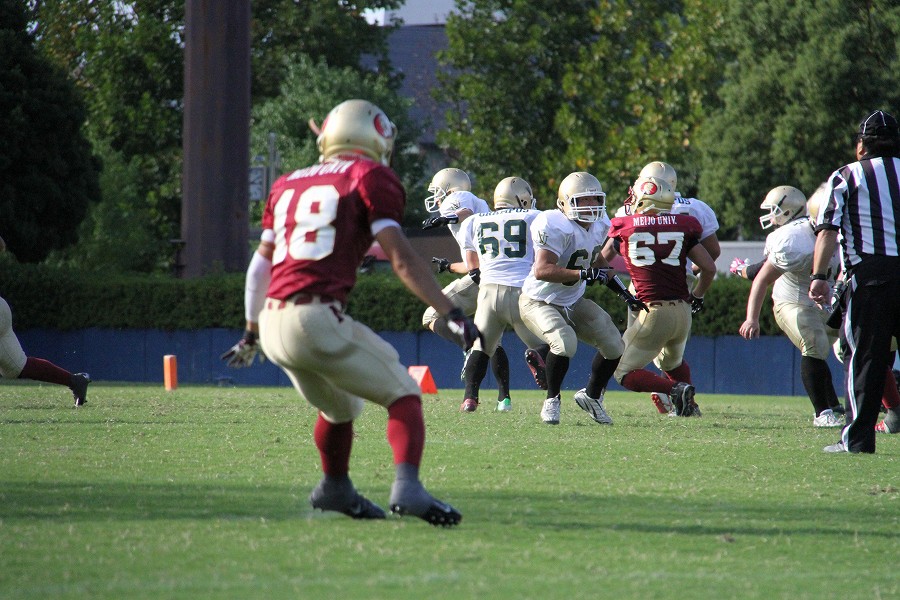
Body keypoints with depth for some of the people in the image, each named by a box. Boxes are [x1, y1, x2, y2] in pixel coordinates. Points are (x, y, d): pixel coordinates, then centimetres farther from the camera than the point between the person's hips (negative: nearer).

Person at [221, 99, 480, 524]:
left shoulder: (288, 185, 22)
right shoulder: (369, 178, 2)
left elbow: (260, 266, 26)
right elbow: (401, 258, -7)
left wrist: (252, 333, 36)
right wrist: (452, 314, -8)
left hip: (274, 325, 7)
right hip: (317, 319, -7)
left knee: (339, 408, 30)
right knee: (403, 396, 1)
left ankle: (335, 489, 48)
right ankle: (407, 486, -21)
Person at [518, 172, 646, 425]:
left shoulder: (599, 226, -1)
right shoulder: (556, 228, -28)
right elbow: (542, 271, -37)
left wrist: (624, 293, 13)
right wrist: (585, 274, -40)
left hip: (574, 302, 8)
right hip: (540, 302, -8)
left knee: (614, 347, 4)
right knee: (565, 343, -32)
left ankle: (591, 396, 28)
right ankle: (552, 400, -9)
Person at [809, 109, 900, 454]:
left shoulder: (847, 177, 7)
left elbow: (827, 231, -3)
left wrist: (819, 276, -4)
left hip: (869, 272, -3)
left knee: (864, 357, 0)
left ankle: (858, 438, -2)